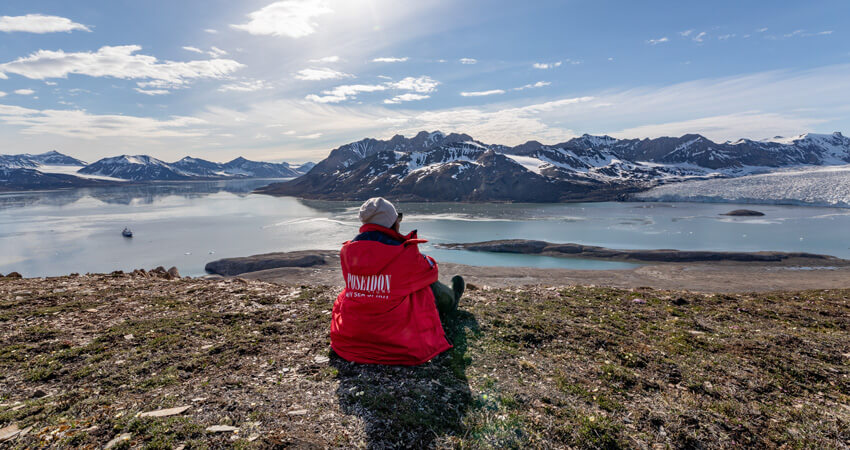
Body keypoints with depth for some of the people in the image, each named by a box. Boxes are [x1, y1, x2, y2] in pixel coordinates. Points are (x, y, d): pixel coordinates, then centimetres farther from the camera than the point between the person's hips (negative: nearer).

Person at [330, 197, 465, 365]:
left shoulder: (347, 251, -7)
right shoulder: (404, 254, -21)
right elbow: (431, 271, -2)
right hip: (396, 337, -5)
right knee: (432, 286, 17)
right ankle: (451, 301, 55)